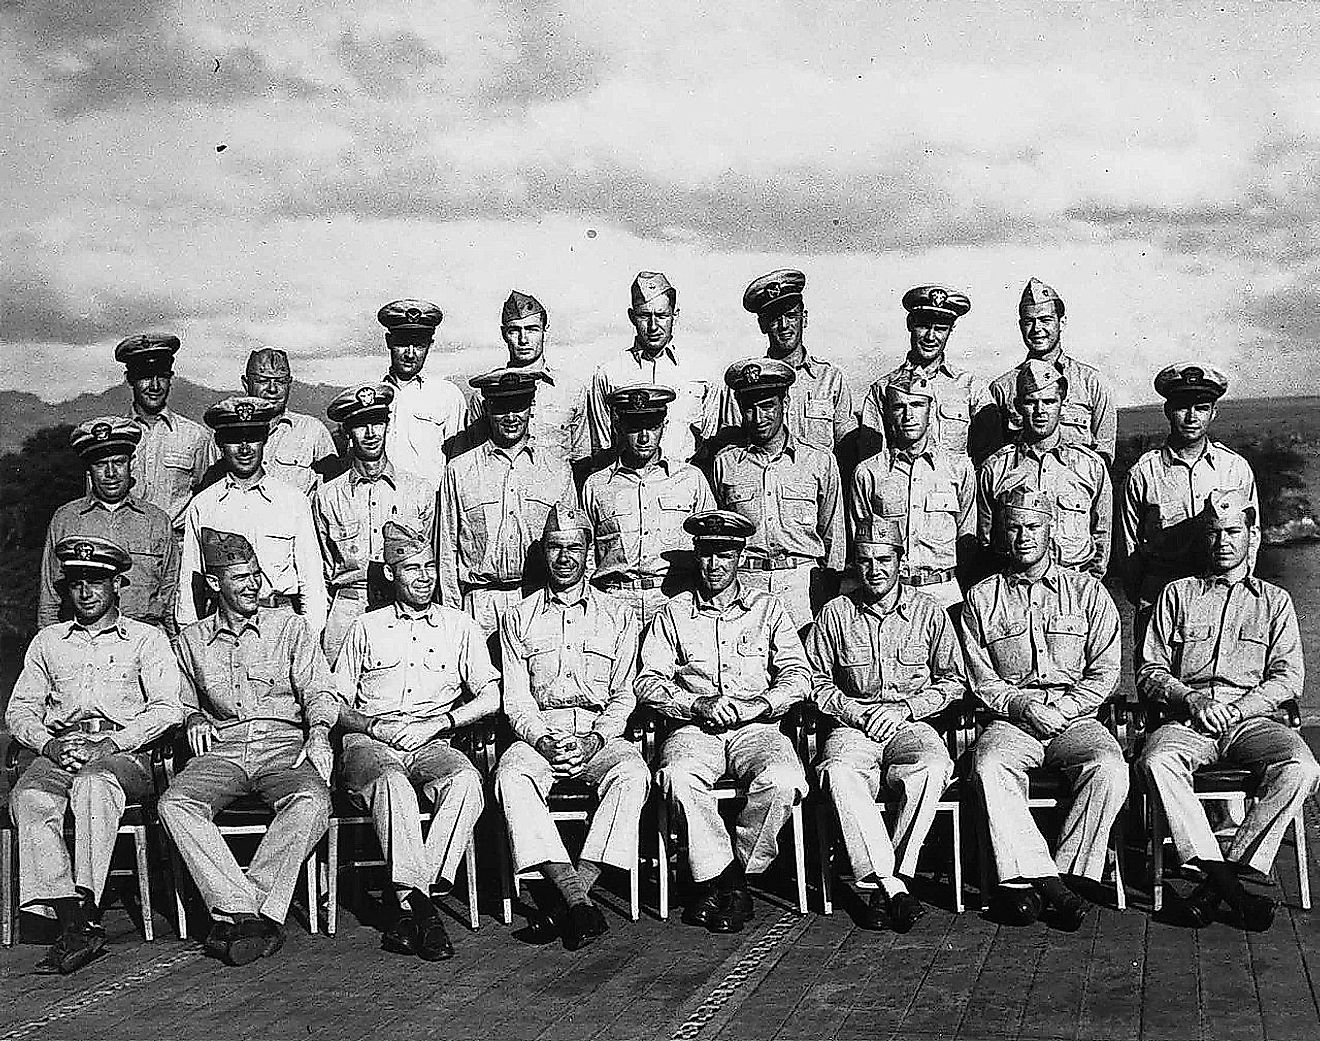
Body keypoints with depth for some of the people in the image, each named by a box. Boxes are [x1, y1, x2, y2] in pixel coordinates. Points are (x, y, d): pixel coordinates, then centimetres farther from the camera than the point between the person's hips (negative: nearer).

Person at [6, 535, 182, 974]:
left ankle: (84, 904, -45)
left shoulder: (146, 639, 14)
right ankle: (74, 919, -39)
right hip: (58, 752, 3)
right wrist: (48, 744, -5)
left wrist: (108, 744, -13)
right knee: (29, 798, -32)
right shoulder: (48, 641, 24)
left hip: (122, 753, -3)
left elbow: (167, 708, 1)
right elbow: (19, 710, 18)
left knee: (93, 785, -39)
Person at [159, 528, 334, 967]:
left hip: (285, 746, -2)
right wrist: (194, 719, 4)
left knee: (312, 801, -35)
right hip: (222, 749, 2)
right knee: (174, 803, -31)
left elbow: (318, 691, 5)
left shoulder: (290, 626, 12)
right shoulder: (192, 640, 17)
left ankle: (234, 913, -36)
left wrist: (319, 732, -15)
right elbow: (186, 703, 28)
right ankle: (246, 911, -36)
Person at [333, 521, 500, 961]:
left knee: (466, 780, -34)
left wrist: (438, 722, -6)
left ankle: (405, 899, -35)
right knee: (391, 782, -37)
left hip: (433, 744, 1)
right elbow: (336, 704, 15)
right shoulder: (365, 628, 18)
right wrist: (373, 726, -5)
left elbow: (492, 696, 8)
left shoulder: (459, 627, 18)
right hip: (370, 743, -1)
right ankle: (418, 905, -41)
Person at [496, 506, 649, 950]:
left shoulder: (618, 616, 14)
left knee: (632, 774, -34)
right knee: (512, 778, -34)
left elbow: (623, 696, 8)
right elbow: (515, 699, 6)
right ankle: (577, 899, -39)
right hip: (537, 732, 0)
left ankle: (568, 900, -35)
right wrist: (544, 740, -13)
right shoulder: (519, 618, 14)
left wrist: (595, 739, -11)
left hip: (600, 733, 0)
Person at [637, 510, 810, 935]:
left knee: (782, 780, -33)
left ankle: (724, 880, -15)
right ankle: (726, 881, -21)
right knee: (678, 776, -35)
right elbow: (649, 681, 5)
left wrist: (757, 704, -12)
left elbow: (798, 676, 7)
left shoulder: (767, 608, 16)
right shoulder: (673, 614, 15)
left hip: (756, 727, 0)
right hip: (694, 729, 0)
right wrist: (698, 704, -12)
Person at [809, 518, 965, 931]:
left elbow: (953, 681, 10)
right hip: (853, 725, 0)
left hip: (911, 724, 0)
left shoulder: (929, 611, 8)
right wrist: (852, 712, -5)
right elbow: (817, 682, 12)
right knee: (839, 771, -35)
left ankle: (891, 881, -30)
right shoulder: (835, 614, 9)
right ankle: (893, 886, -35)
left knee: (933, 767, -36)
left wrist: (904, 707, -5)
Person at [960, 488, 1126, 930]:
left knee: (1110, 769, -31)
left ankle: (1024, 881, -27)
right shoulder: (981, 599, 12)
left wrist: (1063, 707, -9)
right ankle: (1051, 885, -34)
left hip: (1076, 717, 0)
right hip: (1011, 722, 0)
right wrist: (1020, 705, -11)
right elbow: (981, 680, 8)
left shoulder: (1087, 591, 12)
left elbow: (1105, 672, 7)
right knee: (990, 764, -34)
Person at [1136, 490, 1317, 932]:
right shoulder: (1178, 594, 19)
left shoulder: (1275, 601, 19)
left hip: (1251, 719, 0)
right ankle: (1228, 885, -35)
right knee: (1156, 762, -35)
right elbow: (1150, 672, 13)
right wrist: (1189, 698, -8)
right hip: (1185, 719, 0)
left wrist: (1233, 709, -9)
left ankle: (1218, 880, -28)